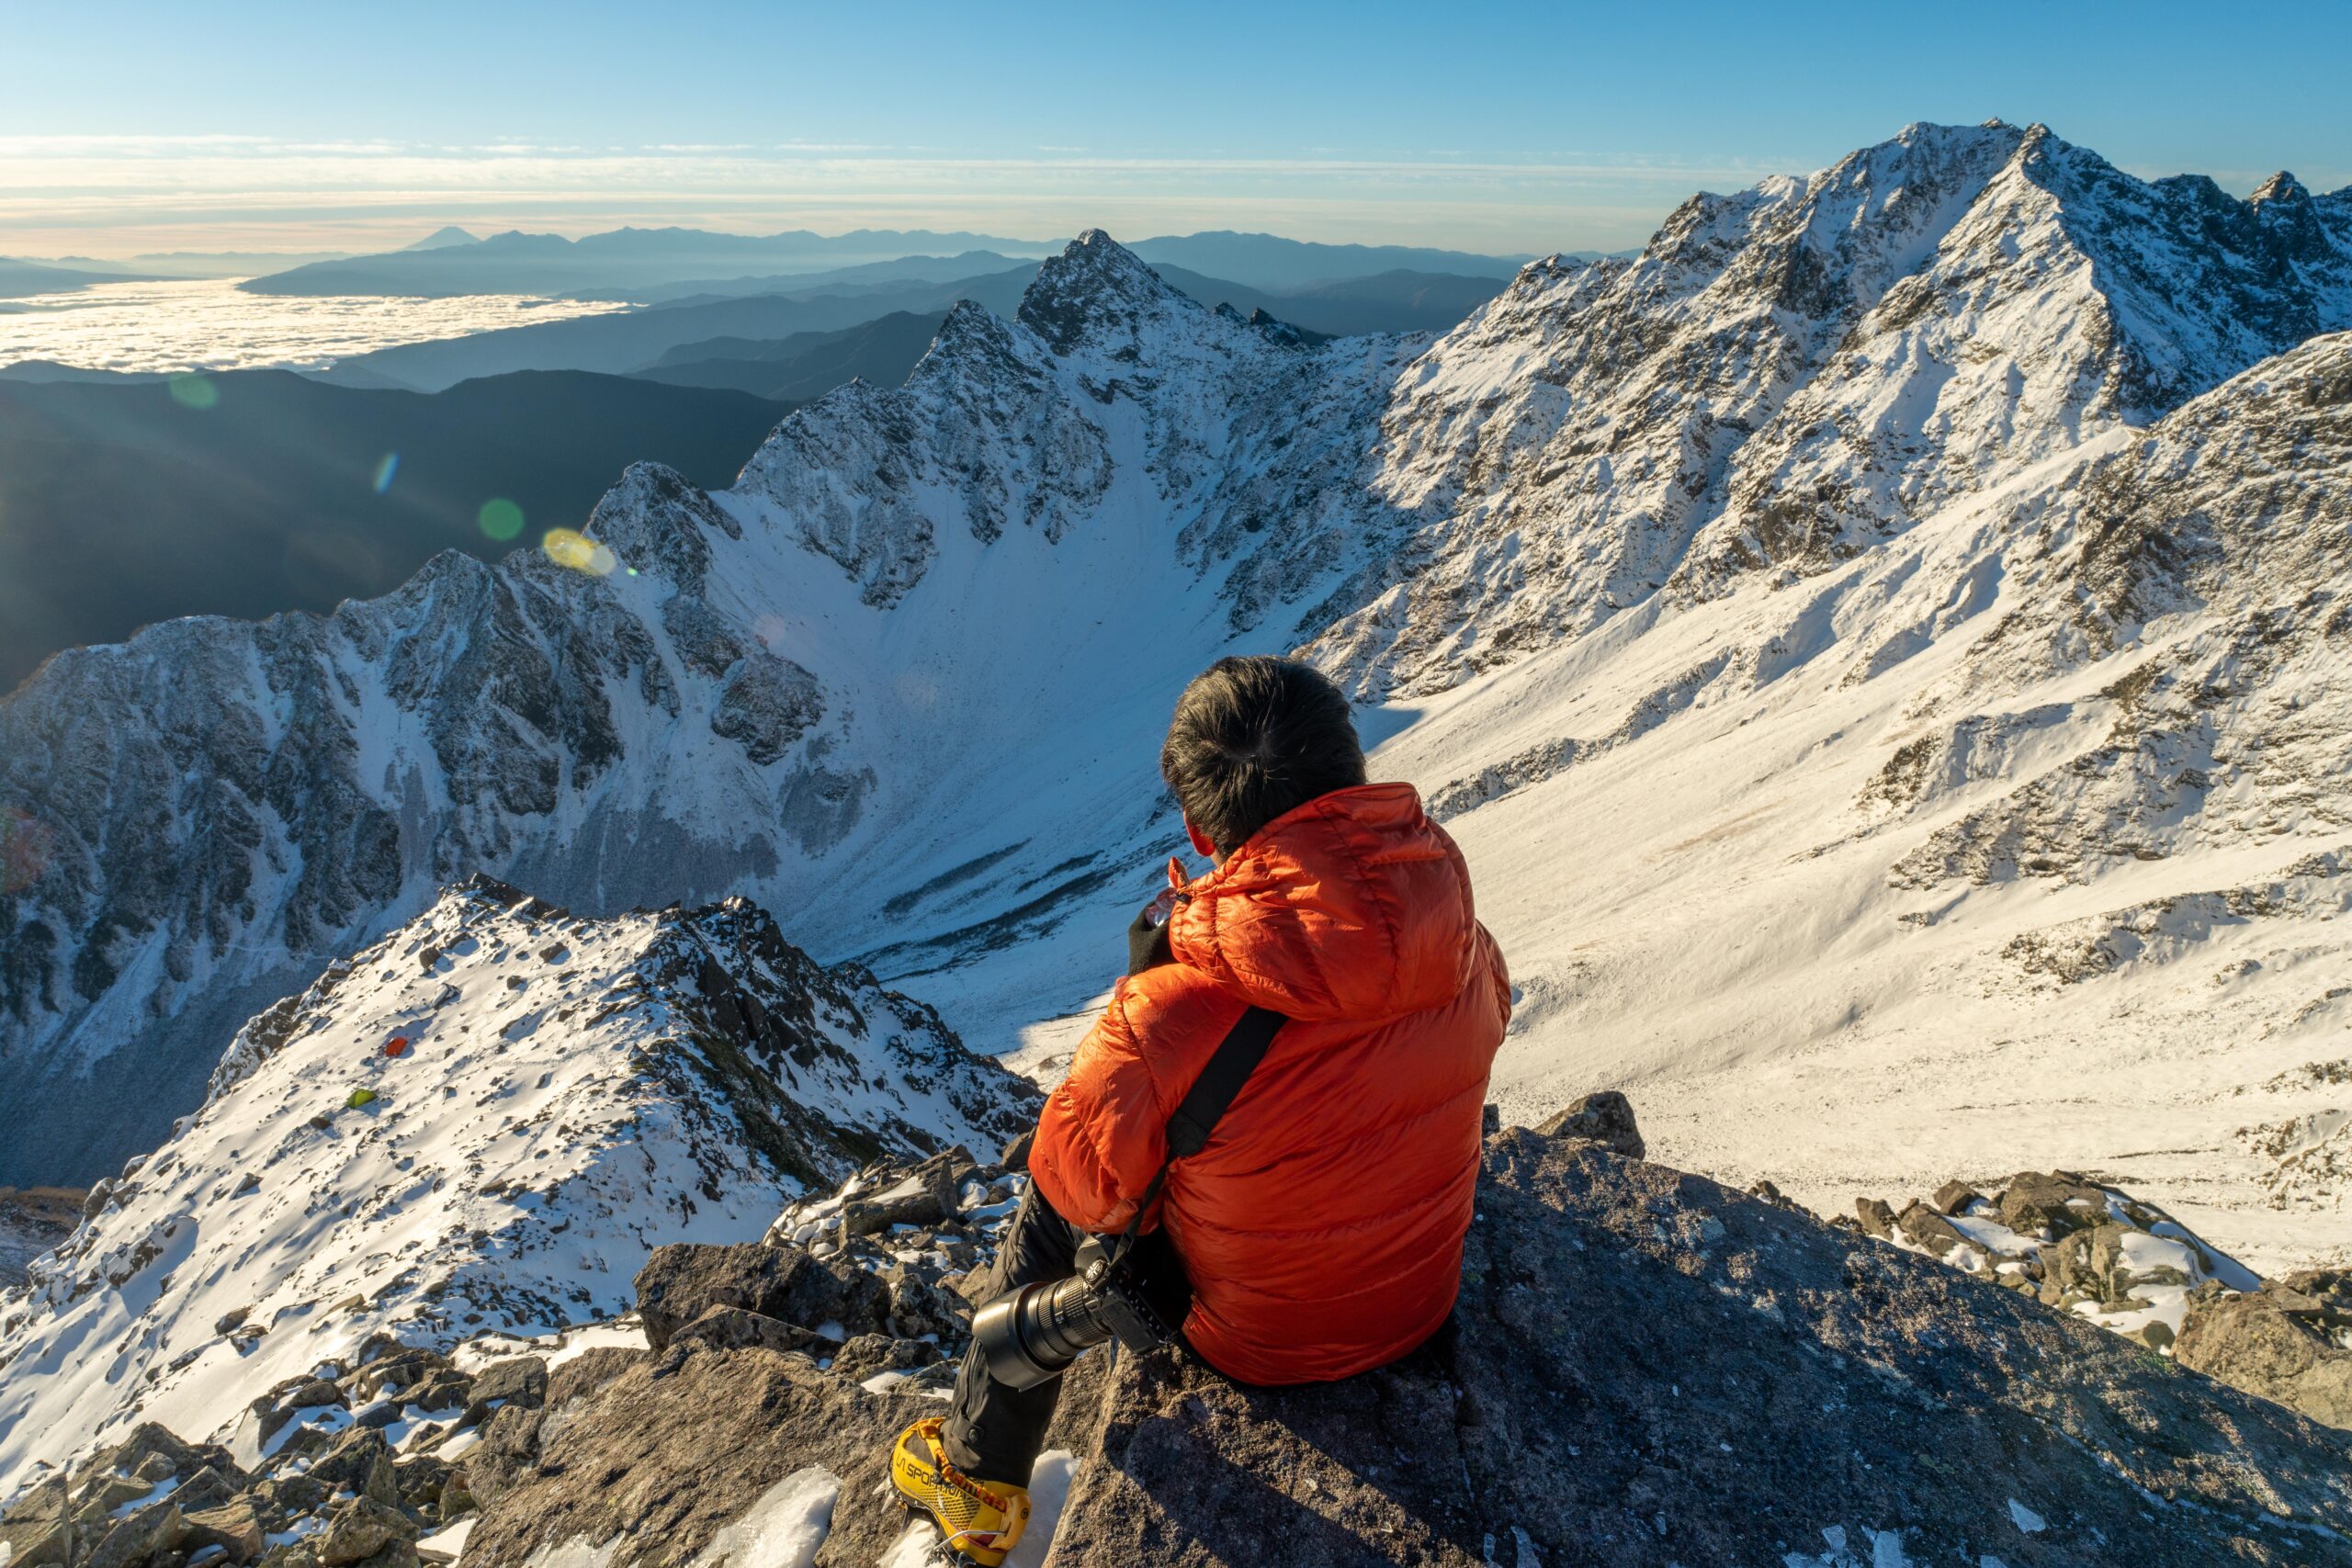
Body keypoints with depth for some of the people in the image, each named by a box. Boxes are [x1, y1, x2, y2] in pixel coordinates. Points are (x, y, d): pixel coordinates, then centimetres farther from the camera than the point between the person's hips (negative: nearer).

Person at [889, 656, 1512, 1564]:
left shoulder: (1178, 1011, -36)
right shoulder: (1461, 944, -21)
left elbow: (1080, 1181, -18)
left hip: (1256, 1343, -5)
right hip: (1424, 1304, 5)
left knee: (1047, 1217, 20)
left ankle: (976, 1484, 39)